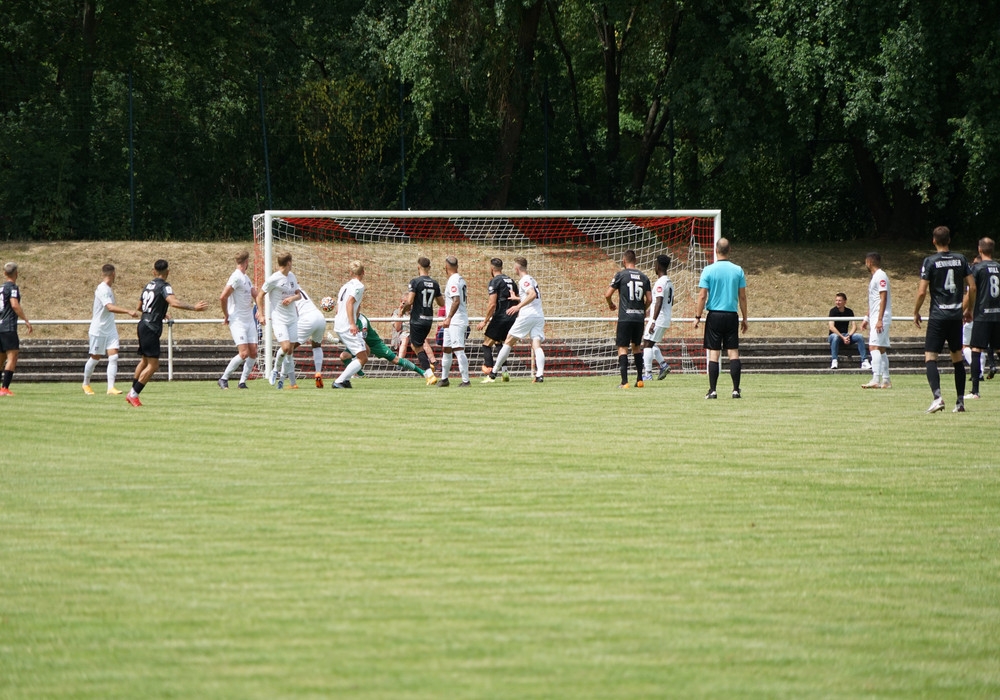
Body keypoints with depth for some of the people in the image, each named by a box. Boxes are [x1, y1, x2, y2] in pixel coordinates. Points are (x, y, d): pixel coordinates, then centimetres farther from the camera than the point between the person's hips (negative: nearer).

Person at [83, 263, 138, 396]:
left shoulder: (108, 289, 11)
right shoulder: (102, 289, -18)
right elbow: (110, 307, -33)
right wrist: (128, 311, -42)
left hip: (110, 329, 8)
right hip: (98, 330, -8)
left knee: (113, 357, -7)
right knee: (95, 358, 5)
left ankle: (111, 387, -13)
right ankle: (86, 384, 25)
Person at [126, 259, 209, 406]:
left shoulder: (149, 285, 15)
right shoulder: (164, 286, -11)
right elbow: (173, 302, -30)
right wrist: (193, 307, -32)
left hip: (143, 326, 9)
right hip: (151, 328, -9)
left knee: (144, 361, 21)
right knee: (153, 365, -7)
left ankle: (132, 393, 24)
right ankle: (134, 394, -7)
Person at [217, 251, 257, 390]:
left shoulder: (246, 278, 15)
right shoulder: (236, 278, -13)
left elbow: (256, 295, 23)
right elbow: (222, 297, -19)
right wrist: (226, 316, -11)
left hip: (249, 320, 8)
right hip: (237, 321, -8)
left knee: (253, 353, 0)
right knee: (244, 353, -15)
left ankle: (242, 381, 8)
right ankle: (223, 379, -3)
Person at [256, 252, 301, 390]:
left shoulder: (292, 276, 9)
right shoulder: (273, 279, -12)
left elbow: (299, 294, 17)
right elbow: (260, 296, -5)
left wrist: (292, 298, -6)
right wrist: (261, 315, -9)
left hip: (292, 319, 6)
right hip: (279, 320, -6)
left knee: (290, 350, 4)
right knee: (286, 347, -19)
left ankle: (292, 382, 8)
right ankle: (276, 371, 5)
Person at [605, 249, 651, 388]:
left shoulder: (621, 274, -4)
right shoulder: (643, 276, 8)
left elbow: (607, 294, -5)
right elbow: (649, 299, 6)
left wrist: (611, 304, 15)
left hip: (625, 317, -4)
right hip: (640, 317, 4)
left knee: (623, 348, -2)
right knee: (637, 346, 18)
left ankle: (624, 382, -11)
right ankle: (639, 379, 17)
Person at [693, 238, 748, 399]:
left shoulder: (709, 270, -5)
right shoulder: (738, 271, 1)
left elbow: (702, 296, -7)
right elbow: (742, 297, 5)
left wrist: (697, 317, 1)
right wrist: (744, 319, 13)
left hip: (714, 315, -2)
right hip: (732, 316, 2)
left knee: (714, 353, 1)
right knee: (733, 352, 4)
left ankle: (712, 390, -1)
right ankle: (736, 390, 0)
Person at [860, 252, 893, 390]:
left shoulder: (880, 276, -11)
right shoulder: (874, 277, 19)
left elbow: (883, 298, -19)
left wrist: (880, 320, -23)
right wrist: (867, 319, 26)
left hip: (880, 318, -10)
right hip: (875, 319, 10)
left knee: (874, 347, -17)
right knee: (881, 350, 10)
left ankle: (876, 380, -24)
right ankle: (886, 380, 11)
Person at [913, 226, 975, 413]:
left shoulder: (930, 261, -7)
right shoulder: (960, 259, 4)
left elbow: (922, 292, -10)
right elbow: (972, 287, 5)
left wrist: (916, 312, 5)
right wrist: (969, 309, 19)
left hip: (938, 316, -4)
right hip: (956, 316, 4)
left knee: (930, 357, -4)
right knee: (958, 358, 14)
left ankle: (937, 396, -23)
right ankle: (960, 401, 14)